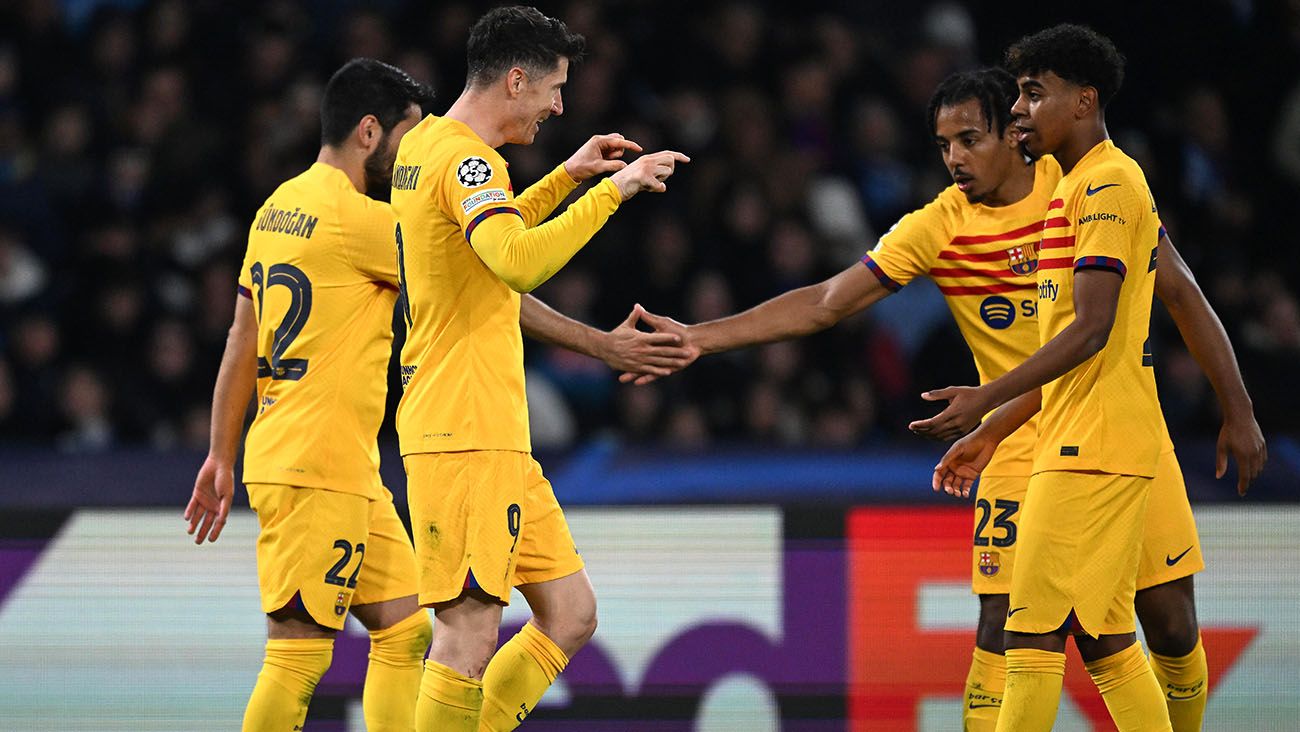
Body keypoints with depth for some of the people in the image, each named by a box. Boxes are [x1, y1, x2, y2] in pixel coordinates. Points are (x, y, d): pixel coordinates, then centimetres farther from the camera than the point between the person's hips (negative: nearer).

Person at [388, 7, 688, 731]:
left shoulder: (423, 145, 17)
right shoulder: (465, 159, -14)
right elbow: (520, 263, -31)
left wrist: (565, 177, 29)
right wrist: (611, 188, -23)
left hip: (496, 437, 10)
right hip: (464, 434, -10)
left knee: (571, 615, 11)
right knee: (471, 632, -11)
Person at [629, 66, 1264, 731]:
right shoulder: (937, 228, -6)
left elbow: (1179, 292, 3)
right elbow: (824, 304, -7)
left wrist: (1237, 411, 3)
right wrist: (699, 339, -16)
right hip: (1023, 443, -1)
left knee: (1171, 624, 2)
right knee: (1004, 624, -15)